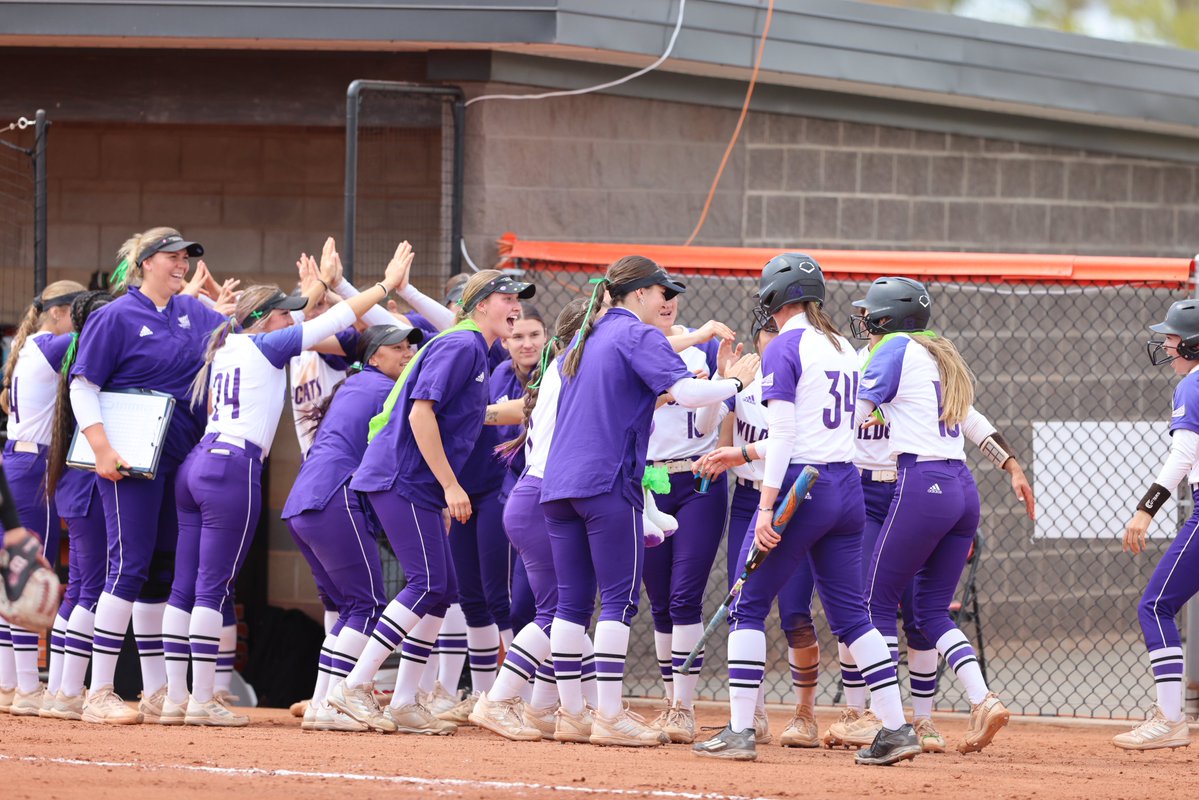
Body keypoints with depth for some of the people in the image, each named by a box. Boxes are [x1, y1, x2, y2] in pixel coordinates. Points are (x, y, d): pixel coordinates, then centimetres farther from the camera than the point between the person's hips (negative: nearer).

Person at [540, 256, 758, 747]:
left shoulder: (586, 339, 21)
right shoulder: (638, 335, -4)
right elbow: (689, 393, -17)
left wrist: (664, 393, 23)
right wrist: (735, 382, -1)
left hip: (559, 483, 8)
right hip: (608, 482, -8)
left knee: (573, 600, 8)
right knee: (619, 599, -5)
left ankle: (571, 713, 8)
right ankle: (609, 716, -9)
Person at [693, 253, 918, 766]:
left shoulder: (784, 348, -7)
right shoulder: (843, 349, 15)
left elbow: (784, 433, -15)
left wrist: (767, 506, -18)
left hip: (801, 485, -7)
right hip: (847, 487, 7)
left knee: (748, 608, 1)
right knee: (851, 614, 10)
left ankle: (740, 732, -4)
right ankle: (896, 729, 4)